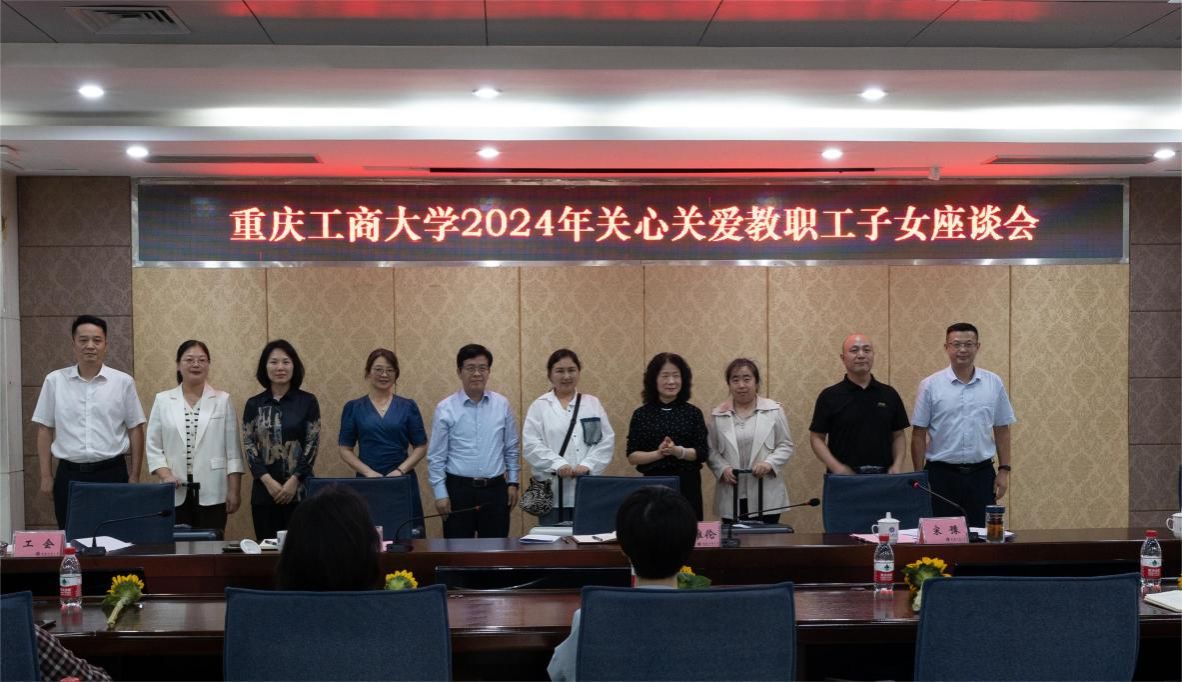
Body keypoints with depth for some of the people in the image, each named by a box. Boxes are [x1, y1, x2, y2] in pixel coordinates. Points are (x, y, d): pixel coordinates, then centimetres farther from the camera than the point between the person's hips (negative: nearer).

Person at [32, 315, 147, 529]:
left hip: (112, 473, -1)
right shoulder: (55, 381, 3)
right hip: (69, 475, 1)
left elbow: (135, 430, 3)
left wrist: (134, 476, 1)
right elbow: (45, 430, 7)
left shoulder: (123, 382, 1)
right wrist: (46, 476, 3)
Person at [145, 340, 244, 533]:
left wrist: (234, 490, -2)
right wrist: (165, 475, -9)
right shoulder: (163, 400, 7)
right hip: (176, 493, 1)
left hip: (212, 493, -1)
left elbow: (233, 450, 3)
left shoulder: (223, 400, 4)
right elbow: (153, 447, 6)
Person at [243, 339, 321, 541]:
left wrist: (294, 481, -10)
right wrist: (267, 480, -10)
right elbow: (248, 445, 3)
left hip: (300, 490, -2)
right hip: (264, 490, 2)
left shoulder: (308, 402, 3)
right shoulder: (254, 404, 7)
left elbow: (312, 445, -1)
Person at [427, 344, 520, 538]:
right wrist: (440, 493, -5)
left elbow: (511, 449, 10)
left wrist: (513, 482, 7)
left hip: (495, 489, 2)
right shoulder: (445, 409, -3)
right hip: (459, 489, -2)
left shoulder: (502, 405, 3)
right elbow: (436, 457, -2)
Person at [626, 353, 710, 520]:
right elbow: (632, 456, 2)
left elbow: (703, 453, 1)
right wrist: (658, 453, -14)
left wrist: (679, 451, -16)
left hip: (687, 485, 1)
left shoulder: (693, 413, 6)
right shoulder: (641, 414, 5)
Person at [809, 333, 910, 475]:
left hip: (883, 476, 2)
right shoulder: (830, 396, -1)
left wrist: (898, 465, -6)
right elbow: (816, 438, -1)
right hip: (844, 477, -2)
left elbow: (898, 435, 11)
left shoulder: (889, 394, 6)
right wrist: (836, 467, -14)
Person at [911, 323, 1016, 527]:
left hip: (981, 474, 2)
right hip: (941, 474, -2)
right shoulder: (930, 385, -2)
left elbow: (1002, 430, 9)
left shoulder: (994, 383, 5)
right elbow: (919, 434, 0)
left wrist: (1004, 470, 3)